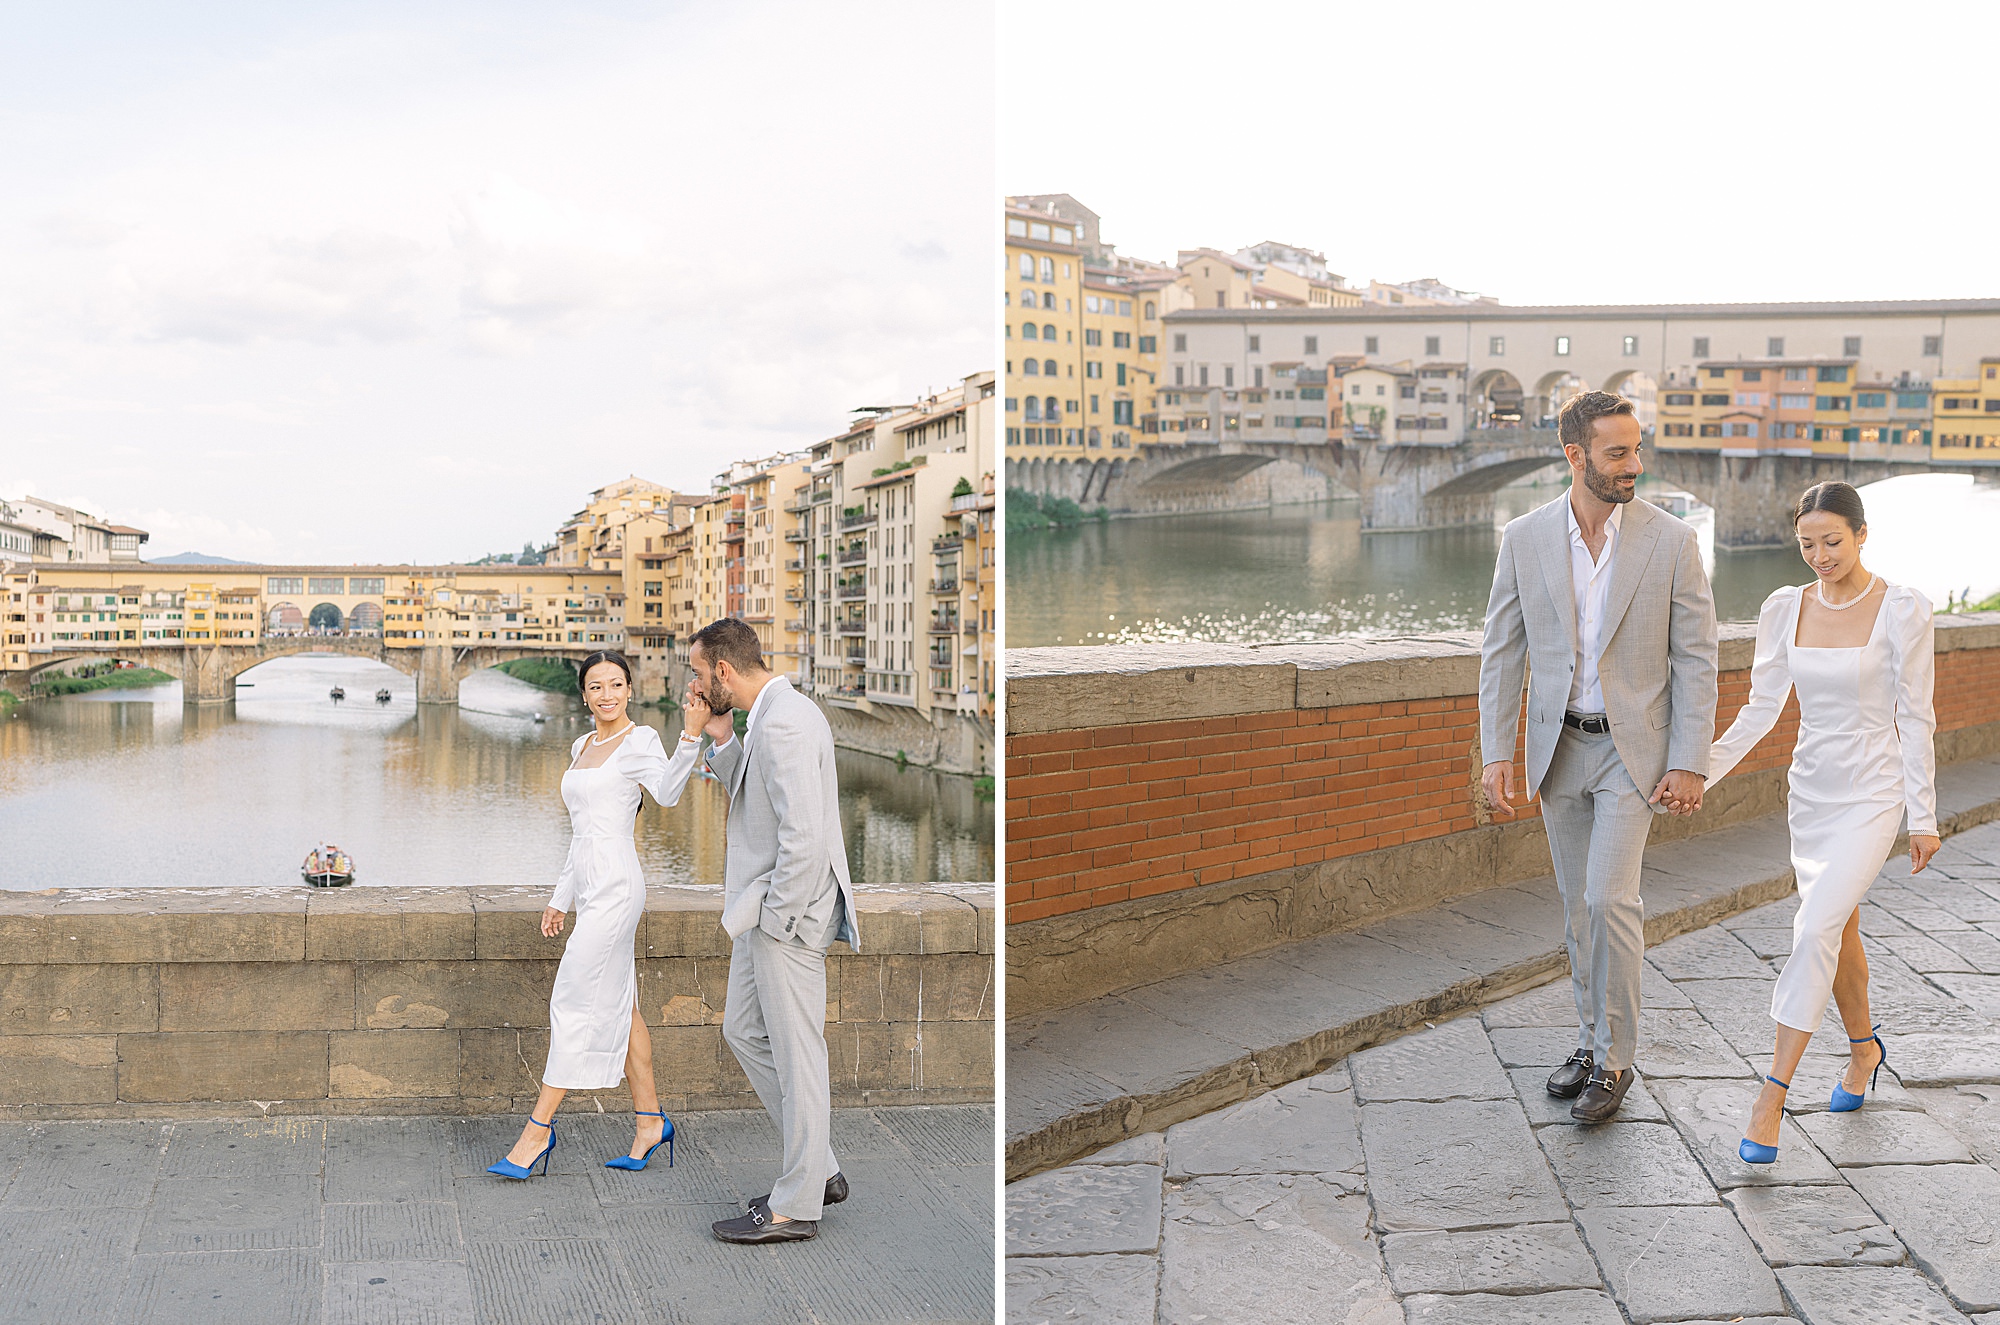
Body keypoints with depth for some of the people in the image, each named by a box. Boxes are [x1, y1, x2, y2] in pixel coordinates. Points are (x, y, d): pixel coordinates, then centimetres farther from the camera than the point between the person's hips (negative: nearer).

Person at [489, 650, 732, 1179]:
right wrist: (560, 898, 21)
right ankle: (650, 1121, 18)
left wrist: (691, 734, -45)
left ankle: (538, 1129, 4)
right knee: (617, 1006, 11)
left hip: (615, 887, -9)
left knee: (573, 1005, -5)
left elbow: (667, 792, -30)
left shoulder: (640, 740, -8)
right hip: (589, 886, 9)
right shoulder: (582, 746, 17)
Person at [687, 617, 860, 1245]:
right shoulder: (771, 715, 13)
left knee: (797, 1054, 0)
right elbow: (749, 794, 20)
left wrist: (777, 916, -19)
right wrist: (719, 740, 8)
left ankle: (797, 1206, 12)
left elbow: (805, 833, -27)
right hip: (764, 910, 11)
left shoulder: (783, 723, -21)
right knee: (744, 1032, 18)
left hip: (787, 913, -11)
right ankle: (819, 1170, 26)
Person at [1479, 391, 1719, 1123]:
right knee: (1579, 903, 12)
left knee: (1609, 898, -12)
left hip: (1633, 746, -3)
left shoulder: (1670, 541, -9)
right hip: (1559, 746, 3)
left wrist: (1689, 763, -11)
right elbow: (1502, 652, -1)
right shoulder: (1525, 539, -4)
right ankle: (1593, 1039, 27)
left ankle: (1613, 1060, 3)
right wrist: (1496, 753, -7)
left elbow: (1696, 659, -7)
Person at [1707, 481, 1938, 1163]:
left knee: (1814, 931, -17)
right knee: (1839, 933, 19)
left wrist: (1924, 817, -6)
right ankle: (1863, 1050, 43)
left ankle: (1771, 1097, -13)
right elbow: (1761, 709, 3)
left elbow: (1914, 716, -8)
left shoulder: (1902, 609, -11)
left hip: (1873, 794, -5)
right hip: (1811, 791, 5)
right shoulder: (1785, 608, 1)